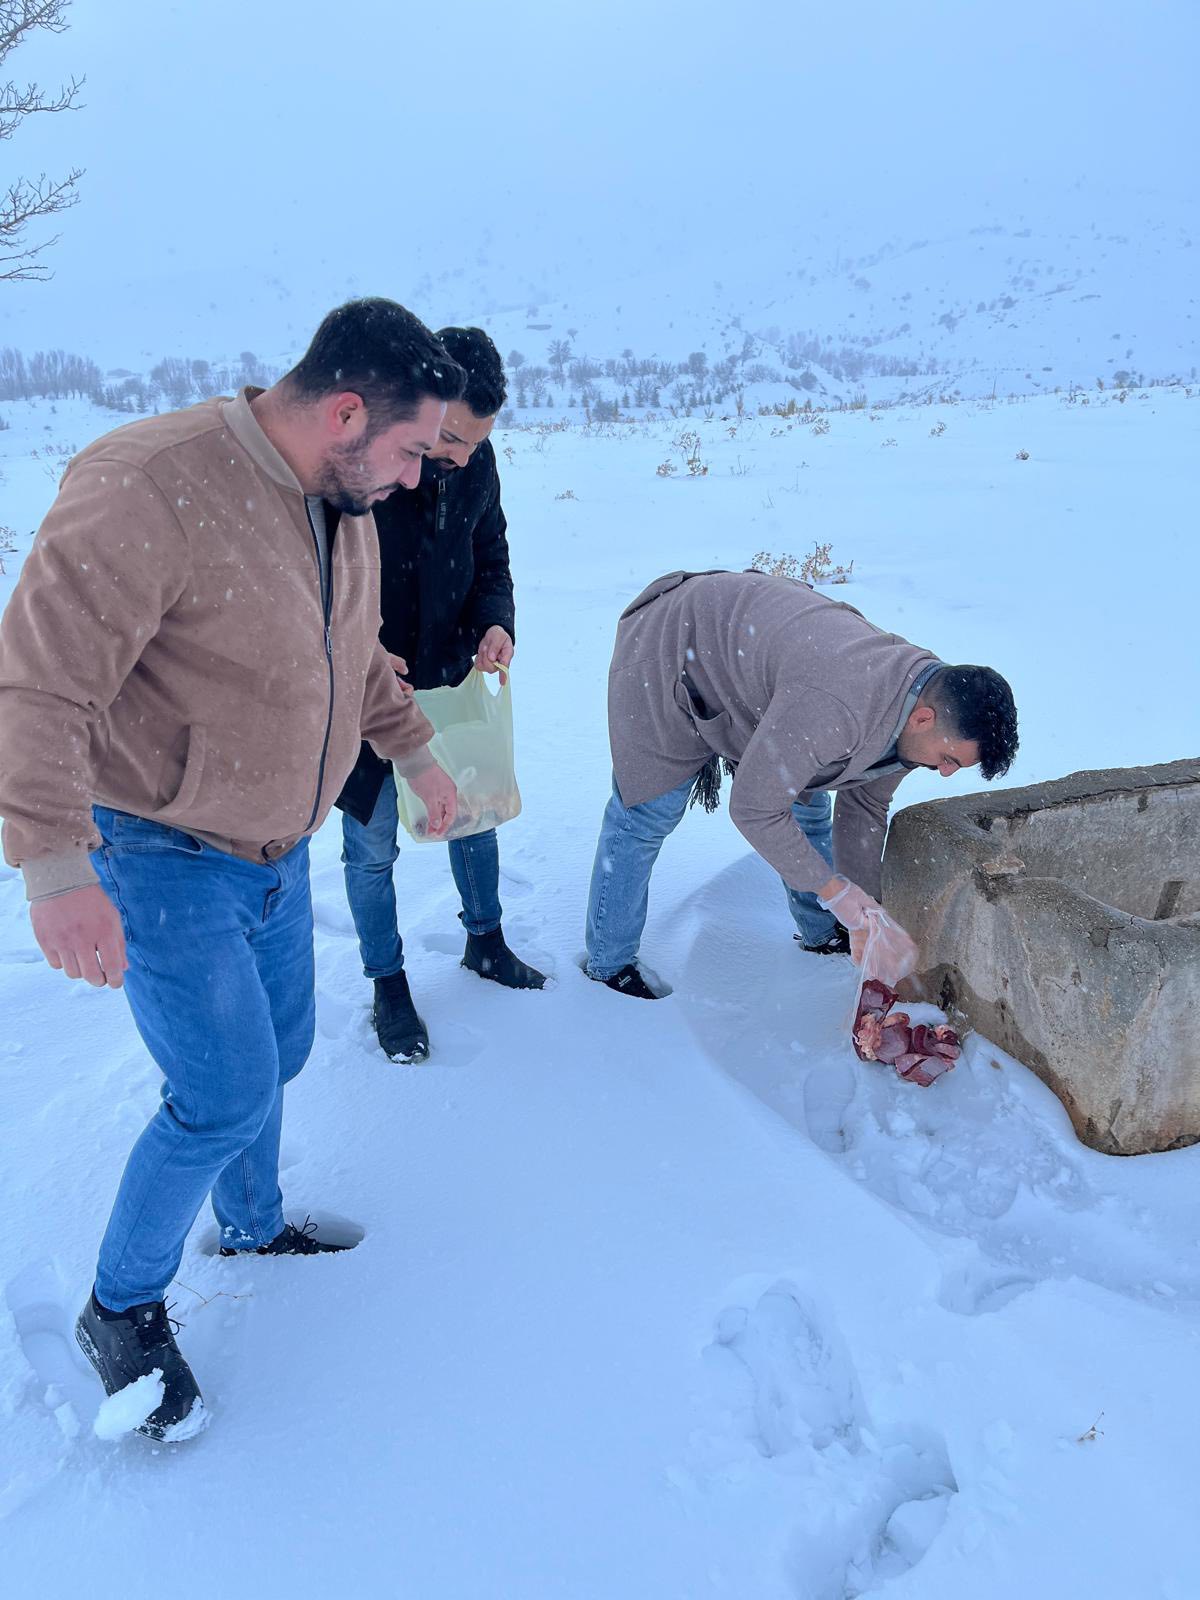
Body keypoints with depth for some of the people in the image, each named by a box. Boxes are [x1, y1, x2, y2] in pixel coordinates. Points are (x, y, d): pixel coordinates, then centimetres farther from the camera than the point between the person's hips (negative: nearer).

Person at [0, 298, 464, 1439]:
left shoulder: (344, 508, 2)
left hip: (278, 852, 8)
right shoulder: (145, 492, -26)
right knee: (225, 1095, -3)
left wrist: (415, 753, 25)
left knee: (276, 1057, 20)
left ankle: (253, 1227, 47)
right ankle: (121, 1310, 24)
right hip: (165, 863, -8)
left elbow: (358, 658, 19)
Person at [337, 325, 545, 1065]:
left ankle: (486, 942, 42)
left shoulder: (476, 462, -8)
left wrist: (496, 621, -12)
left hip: (451, 679, 5)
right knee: (372, 846, 7)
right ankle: (389, 985, 28)